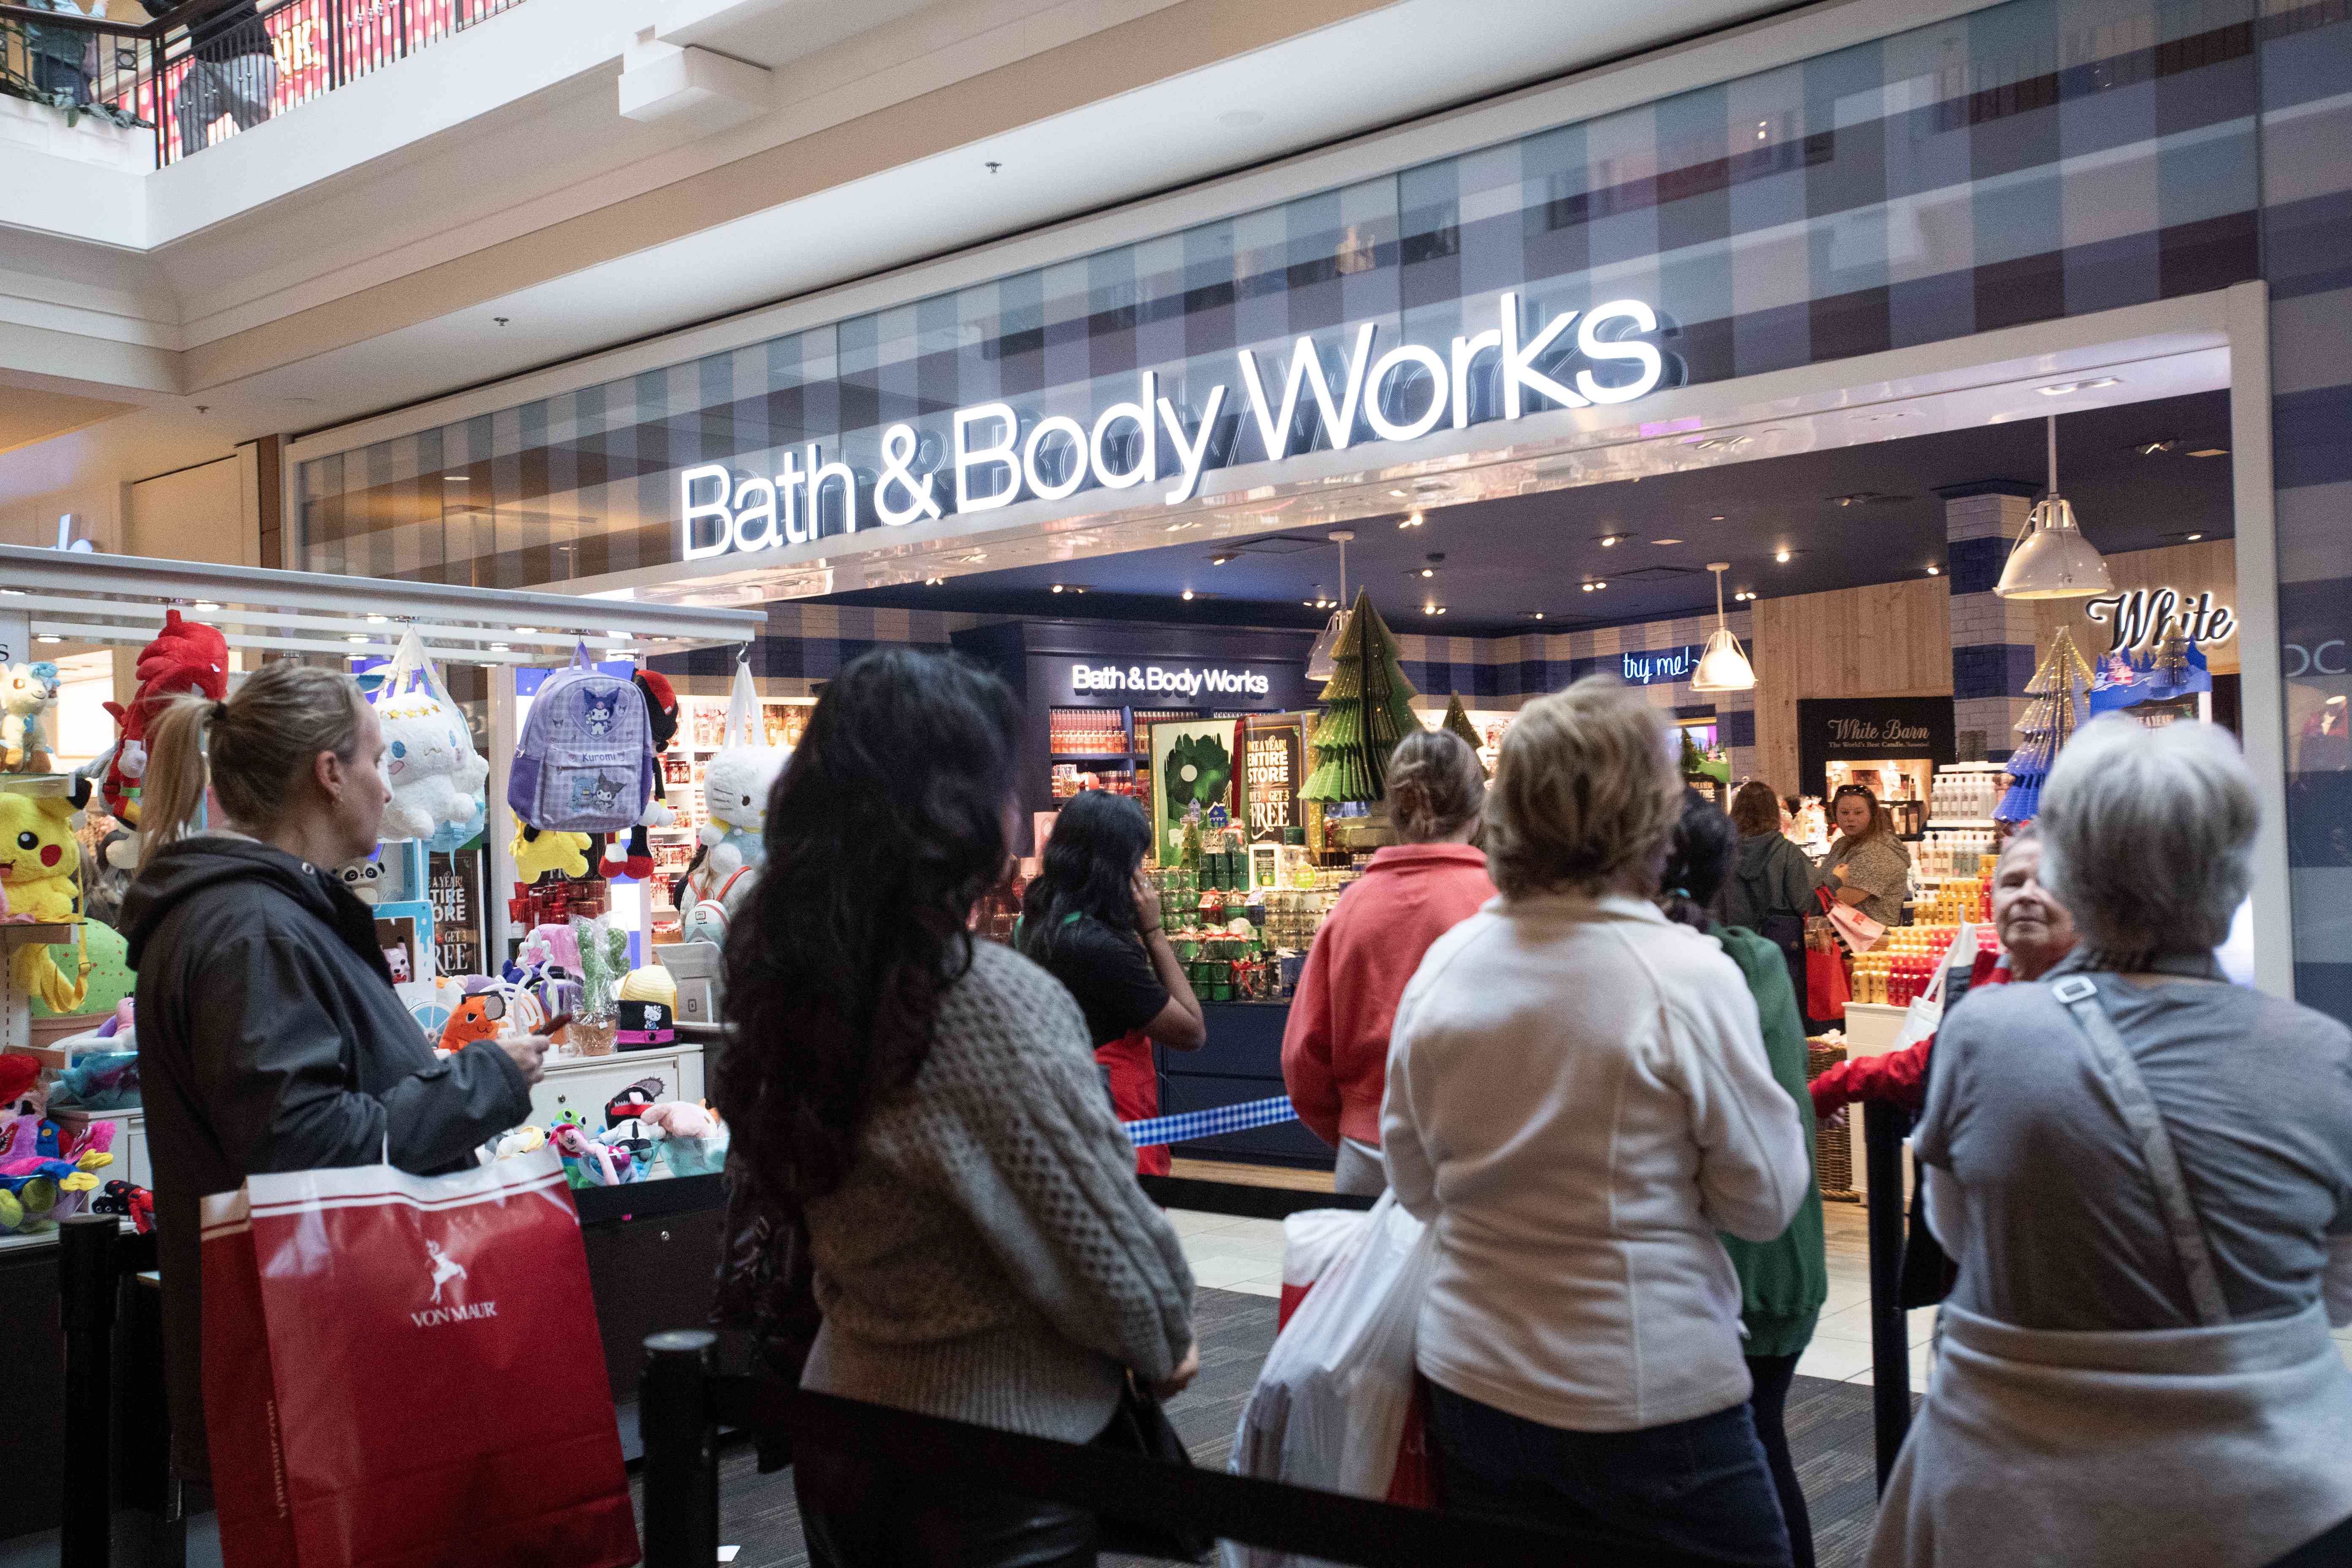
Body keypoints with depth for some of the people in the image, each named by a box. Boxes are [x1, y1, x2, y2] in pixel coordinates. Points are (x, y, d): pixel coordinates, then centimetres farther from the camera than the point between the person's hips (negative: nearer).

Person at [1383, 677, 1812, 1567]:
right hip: (1649, 1399, -4)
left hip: (1472, 1383, 5)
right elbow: (1765, 1202, -10)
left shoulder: (1444, 964, -5)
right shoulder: (1689, 976, -18)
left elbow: (1414, 1183, 6)